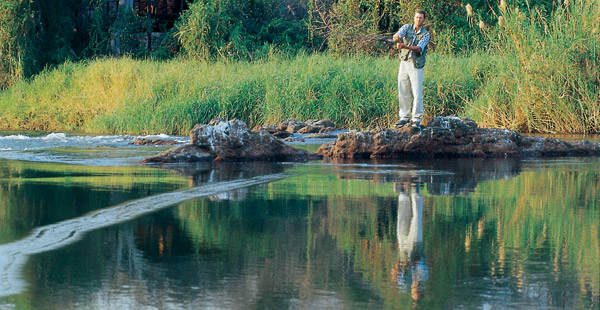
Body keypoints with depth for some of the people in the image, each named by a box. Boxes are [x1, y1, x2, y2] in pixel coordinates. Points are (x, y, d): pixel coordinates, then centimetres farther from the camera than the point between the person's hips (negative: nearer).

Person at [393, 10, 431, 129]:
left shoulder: (426, 34, 0)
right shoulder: (407, 28, 6)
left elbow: (419, 48, -17)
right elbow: (397, 36, -12)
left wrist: (404, 46, -33)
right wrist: (397, 38, -38)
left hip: (416, 65, -3)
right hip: (404, 63, 3)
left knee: (417, 93, -6)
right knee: (403, 92, 6)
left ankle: (417, 119, 2)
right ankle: (404, 117, 16)